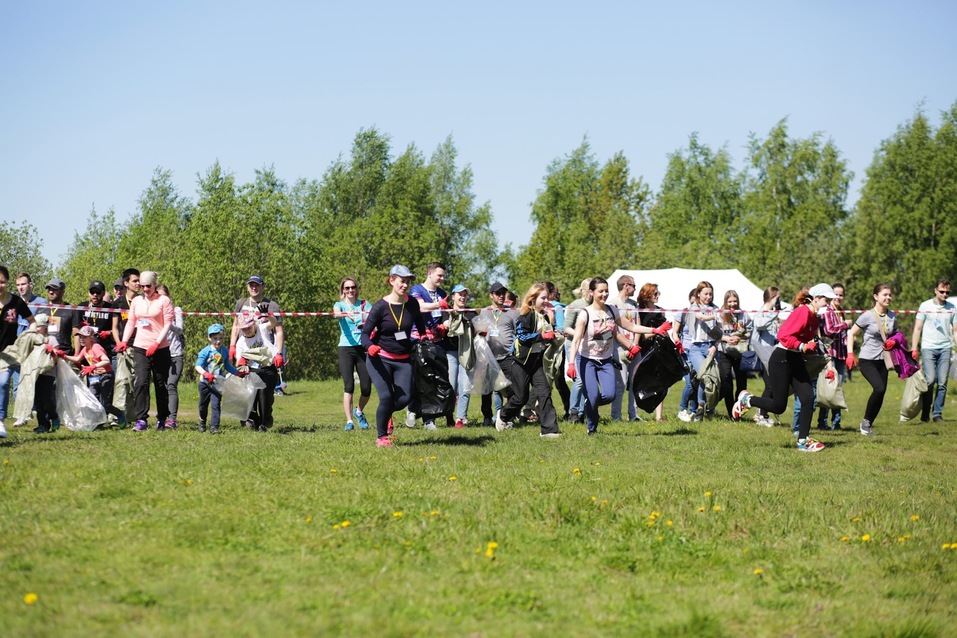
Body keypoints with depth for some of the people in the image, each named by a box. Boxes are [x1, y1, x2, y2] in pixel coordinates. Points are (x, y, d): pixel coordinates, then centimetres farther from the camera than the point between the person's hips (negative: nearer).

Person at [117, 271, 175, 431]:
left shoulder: (164, 301, -1)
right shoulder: (136, 301, 12)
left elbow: (168, 324, -6)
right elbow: (131, 322, 17)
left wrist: (157, 343, -15)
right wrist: (124, 341, 3)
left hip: (161, 348, -2)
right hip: (140, 347, 2)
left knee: (161, 384, 6)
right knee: (140, 382, -13)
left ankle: (162, 419, 18)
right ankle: (141, 420, -15)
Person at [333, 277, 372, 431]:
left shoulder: (365, 304, 11)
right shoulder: (340, 305, 4)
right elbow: (336, 314, -21)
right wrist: (345, 314, -43)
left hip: (364, 348, 2)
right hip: (346, 348, -2)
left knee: (366, 388, 0)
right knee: (349, 386, -12)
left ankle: (359, 411, 28)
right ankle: (349, 421, -8)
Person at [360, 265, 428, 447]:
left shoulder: (412, 304, -1)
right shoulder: (380, 306, -13)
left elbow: (421, 329, 17)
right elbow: (365, 333, -15)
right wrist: (370, 346, -33)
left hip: (403, 360, 4)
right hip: (380, 359, -4)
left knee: (405, 398, -7)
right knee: (386, 396, -15)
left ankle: (386, 414, 30)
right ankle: (381, 437, 6)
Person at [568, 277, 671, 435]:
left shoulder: (612, 311, 2)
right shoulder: (585, 314, -14)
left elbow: (631, 327, 9)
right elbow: (576, 340, -21)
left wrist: (655, 330, 0)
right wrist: (571, 363, -33)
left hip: (605, 360, 4)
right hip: (586, 360, -4)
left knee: (609, 395, -14)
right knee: (593, 396, -15)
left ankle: (589, 407, 19)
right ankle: (592, 428, 10)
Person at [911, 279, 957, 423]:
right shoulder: (925, 306, 3)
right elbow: (917, 329, 5)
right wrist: (914, 349, -1)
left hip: (945, 348, 2)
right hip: (928, 348, -2)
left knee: (942, 383, -2)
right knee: (930, 380, -13)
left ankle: (938, 413, 5)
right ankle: (925, 411, 2)